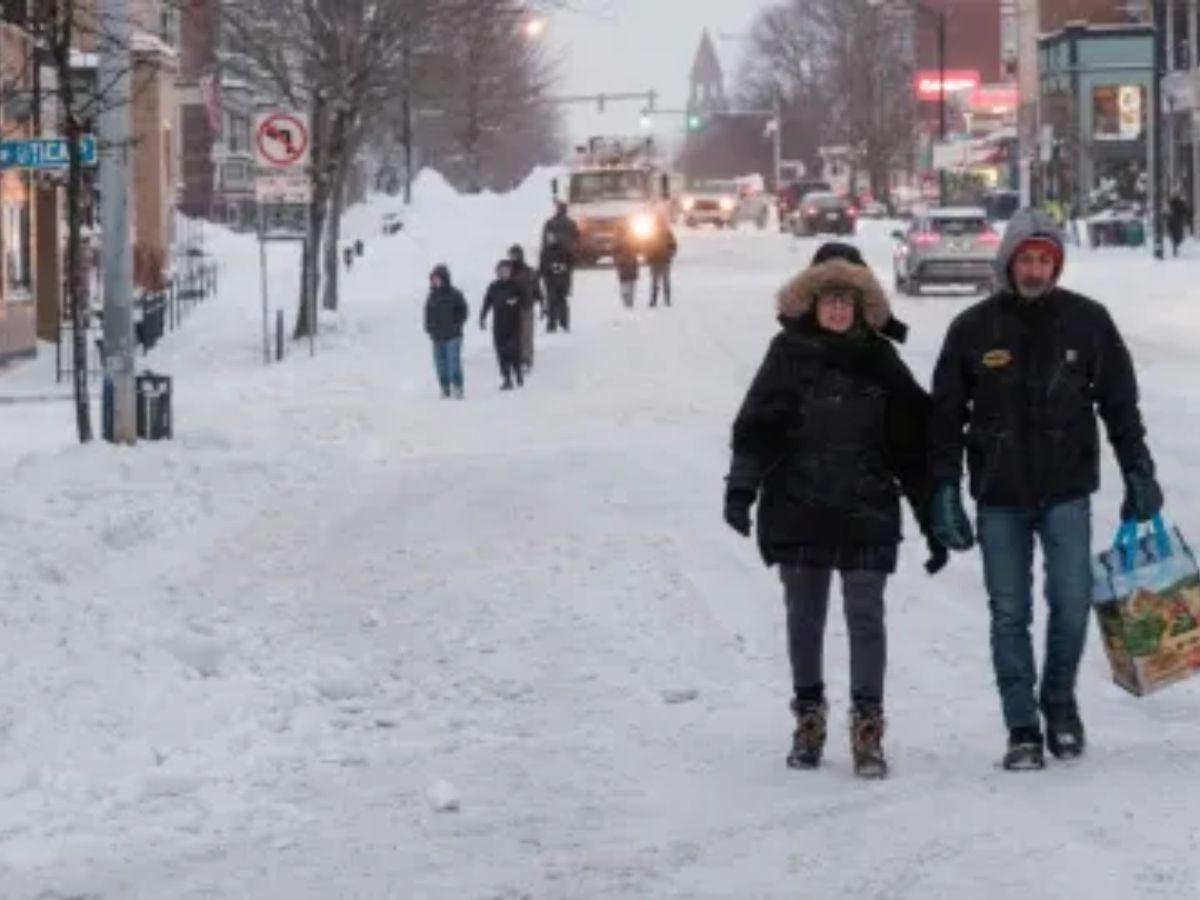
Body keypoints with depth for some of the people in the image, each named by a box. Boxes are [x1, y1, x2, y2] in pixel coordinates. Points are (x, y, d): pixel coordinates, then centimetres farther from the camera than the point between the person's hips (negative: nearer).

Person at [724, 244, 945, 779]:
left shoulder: (879, 361, 4)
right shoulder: (790, 353, 2)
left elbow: (913, 443, 7)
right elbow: (757, 423, -2)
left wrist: (934, 518, 5)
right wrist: (742, 485, -16)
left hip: (867, 513, 0)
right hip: (798, 508, 0)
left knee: (865, 615, -3)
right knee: (804, 616, 9)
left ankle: (868, 726, 2)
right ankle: (808, 715, 23)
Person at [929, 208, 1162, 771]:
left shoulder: (1087, 321, 1)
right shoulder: (973, 330, 0)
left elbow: (1120, 404, 8)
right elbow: (946, 417, 4)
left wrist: (1139, 473, 4)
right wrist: (944, 492, -1)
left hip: (1067, 492, 0)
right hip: (999, 497, 0)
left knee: (1071, 604, -7)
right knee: (1009, 615, 2)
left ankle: (1059, 700, 19)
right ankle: (1022, 730, 10)